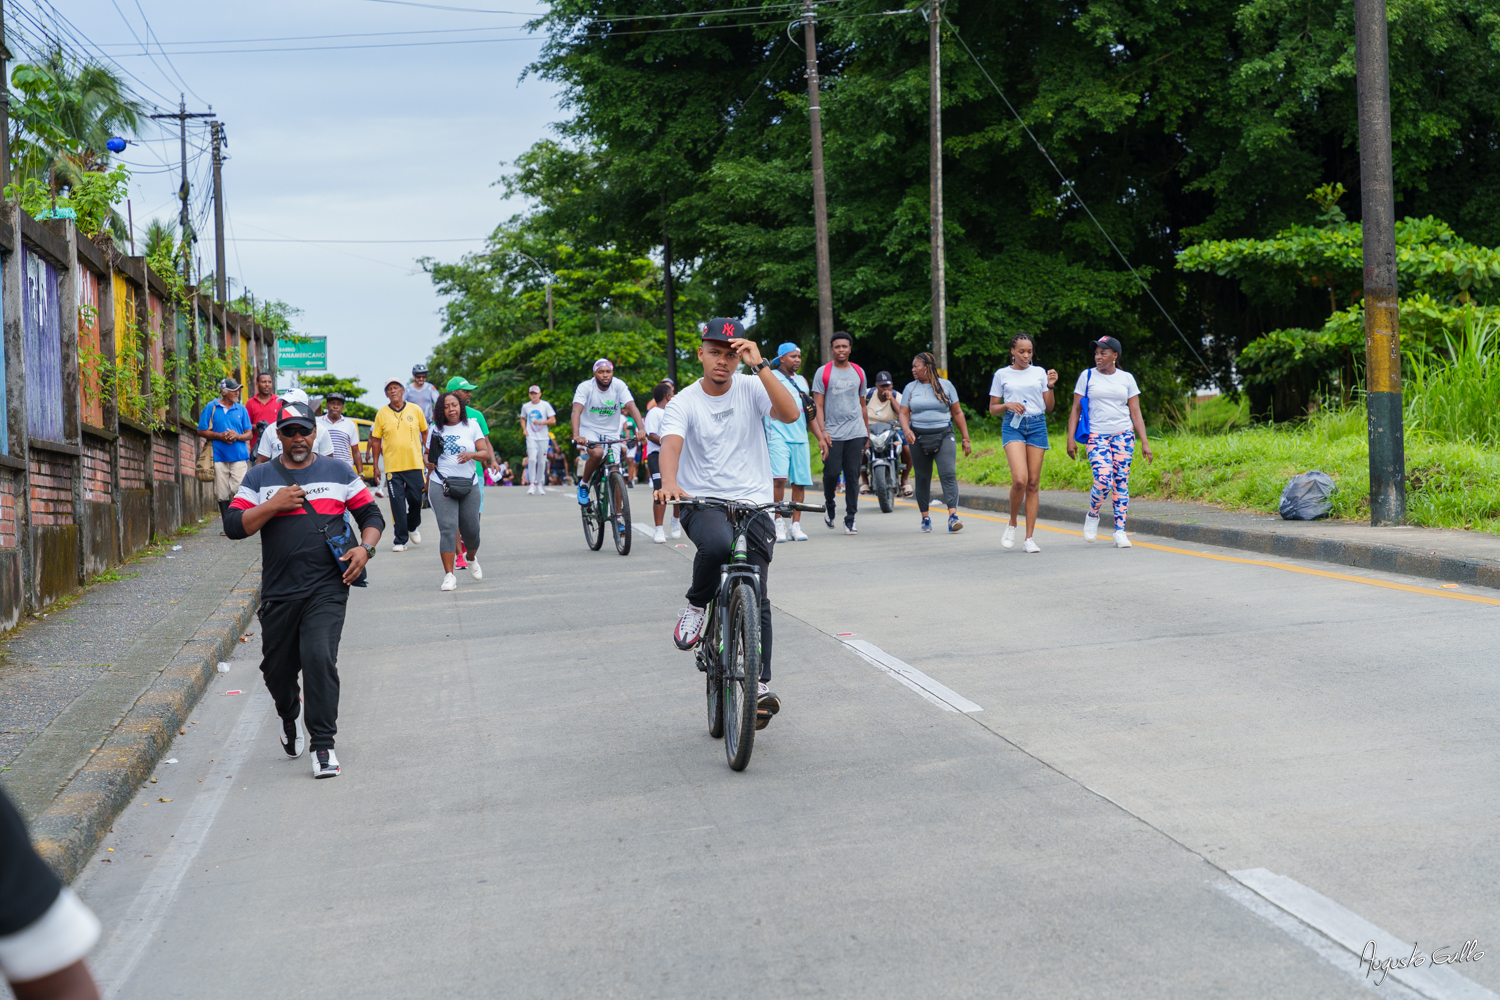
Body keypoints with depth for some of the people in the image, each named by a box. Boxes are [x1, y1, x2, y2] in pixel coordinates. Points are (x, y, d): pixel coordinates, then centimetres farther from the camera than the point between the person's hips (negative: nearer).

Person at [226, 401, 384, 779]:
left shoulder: (338, 472, 9)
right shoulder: (260, 478, 8)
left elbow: (371, 514, 13)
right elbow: (235, 526, 0)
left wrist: (365, 548, -5)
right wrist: (274, 505, -12)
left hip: (327, 588, -2)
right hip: (279, 592, 2)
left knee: (319, 657, -18)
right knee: (277, 667, 9)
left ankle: (323, 745, -11)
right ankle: (289, 713, 44)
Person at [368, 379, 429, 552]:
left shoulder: (415, 410, 4)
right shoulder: (382, 413, 2)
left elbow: (425, 433, 13)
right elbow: (376, 440, 7)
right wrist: (375, 464, 3)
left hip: (415, 464, 1)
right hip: (392, 466, -1)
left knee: (416, 499, 3)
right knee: (397, 504, -3)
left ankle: (412, 527, 32)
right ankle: (400, 540, 4)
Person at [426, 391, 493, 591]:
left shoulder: (471, 425, 6)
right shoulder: (436, 429, 8)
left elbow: (485, 453, 2)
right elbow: (429, 453, 19)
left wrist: (471, 454, -18)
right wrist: (428, 460, -3)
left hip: (469, 484, 1)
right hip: (441, 485, -1)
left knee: (471, 529, 3)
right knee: (448, 529, -12)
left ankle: (472, 559, 36)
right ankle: (449, 576, -12)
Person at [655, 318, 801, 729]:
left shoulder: (751, 388, 3)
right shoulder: (684, 403, -1)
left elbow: (790, 414, -15)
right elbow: (671, 444, -19)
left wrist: (760, 364, -20)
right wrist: (669, 482, -40)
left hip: (752, 504, 2)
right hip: (702, 504, -1)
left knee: (756, 598, -7)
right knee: (718, 544, -36)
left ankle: (760, 683, 0)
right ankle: (696, 606, -7)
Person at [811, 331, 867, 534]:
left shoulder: (859, 372, 13)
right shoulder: (823, 373, 2)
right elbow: (818, 406, -1)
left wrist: (867, 432, 19)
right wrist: (822, 432, -12)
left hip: (856, 433, 2)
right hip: (832, 434, -2)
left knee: (853, 476, -2)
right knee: (832, 473, -7)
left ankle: (850, 519, 1)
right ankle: (829, 504, 23)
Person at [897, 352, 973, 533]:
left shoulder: (946, 385, 7)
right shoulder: (910, 388, 10)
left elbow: (957, 413, 9)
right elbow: (904, 414, 5)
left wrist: (966, 439, 7)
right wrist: (906, 430, -16)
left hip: (943, 435, -2)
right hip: (919, 437, 2)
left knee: (948, 474, -17)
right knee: (922, 478, 4)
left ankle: (953, 516, -26)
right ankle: (925, 518, 15)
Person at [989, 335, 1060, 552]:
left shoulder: (1039, 373, 11)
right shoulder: (1002, 375, 6)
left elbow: (1048, 408, 12)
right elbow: (993, 409, 9)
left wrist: (1050, 387, -3)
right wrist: (1008, 405, -10)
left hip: (1037, 425, 2)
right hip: (1013, 426, -2)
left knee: (1033, 483, 0)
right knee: (1020, 479, -21)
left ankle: (1029, 538, 3)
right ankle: (1012, 524, 4)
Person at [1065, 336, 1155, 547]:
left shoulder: (1127, 379, 8)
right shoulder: (1087, 377, 5)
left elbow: (1135, 413, 8)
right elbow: (1076, 409, 6)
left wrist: (1144, 442, 1)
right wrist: (1070, 438, -3)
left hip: (1123, 435, 2)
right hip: (1096, 435, -2)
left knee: (1121, 482, -3)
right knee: (1103, 480, -18)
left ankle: (1120, 531, 3)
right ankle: (1092, 515, 10)